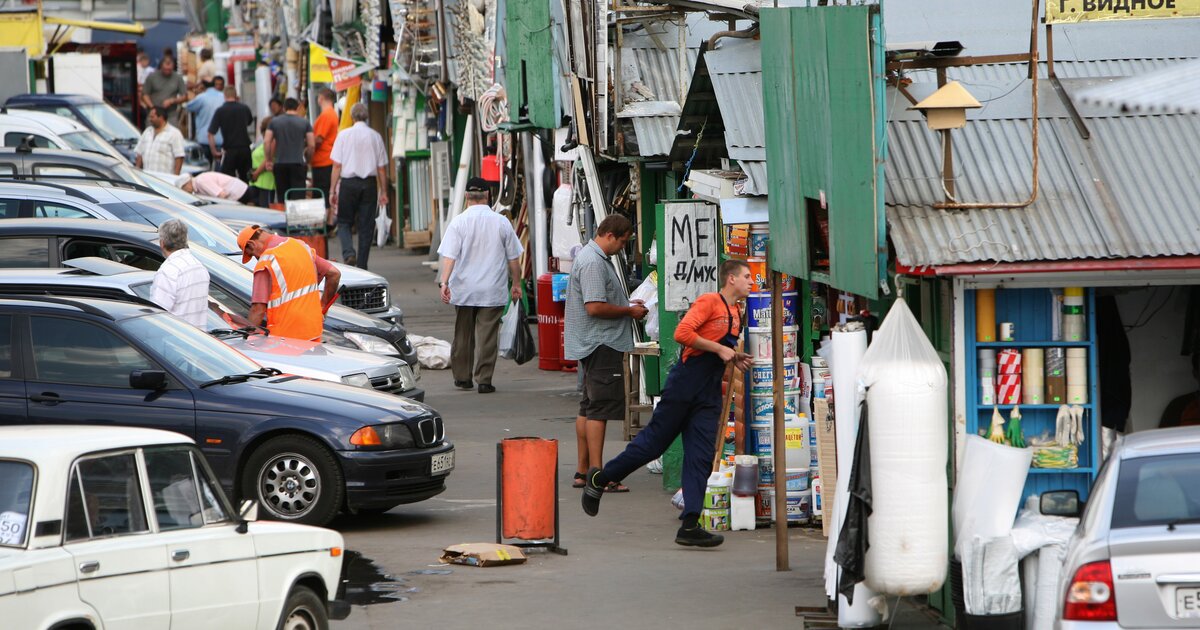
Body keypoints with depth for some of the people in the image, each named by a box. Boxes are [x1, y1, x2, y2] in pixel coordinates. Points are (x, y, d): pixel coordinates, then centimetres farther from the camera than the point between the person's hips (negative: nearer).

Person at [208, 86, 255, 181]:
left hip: (229, 150, -3)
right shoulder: (244, 108, 2)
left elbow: (210, 134, -10)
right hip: (245, 148, 3)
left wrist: (214, 151, 0)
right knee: (245, 178, 14)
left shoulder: (220, 111, -7)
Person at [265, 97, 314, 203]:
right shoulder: (304, 123, 2)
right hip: (298, 163, -2)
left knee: (282, 198, 6)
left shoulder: (274, 122, 5)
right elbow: (312, 145, -1)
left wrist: (269, 160, 8)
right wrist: (307, 160, 13)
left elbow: (267, 142, 0)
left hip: (280, 163, 2)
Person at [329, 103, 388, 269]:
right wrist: (383, 191, 12)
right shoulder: (375, 136, 2)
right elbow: (382, 168, 4)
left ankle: (348, 252, -16)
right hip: (369, 184, 1)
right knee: (366, 226, 7)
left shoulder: (344, 135, -3)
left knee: (344, 222, 9)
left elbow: (337, 165, -4)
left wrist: (333, 190, 1)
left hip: (349, 183, -1)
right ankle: (362, 264, 7)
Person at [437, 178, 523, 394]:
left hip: (464, 290, 0)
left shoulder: (458, 222, -5)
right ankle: (484, 380, -3)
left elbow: (449, 256, -14)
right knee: (488, 336, 1)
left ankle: (462, 377, 20)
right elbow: (513, 259, 6)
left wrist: (444, 282, -17)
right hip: (493, 291, 0)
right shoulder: (501, 222, 0)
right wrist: (516, 284, 17)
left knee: (463, 335, 13)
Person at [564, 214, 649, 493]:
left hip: (593, 345, 11)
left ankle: (583, 471, 18)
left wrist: (627, 304, 15)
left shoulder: (595, 258, 18)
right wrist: (629, 311, -12)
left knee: (589, 407, 13)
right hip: (600, 344, -11)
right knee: (600, 408, -10)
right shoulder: (593, 262, -17)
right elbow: (595, 307, -23)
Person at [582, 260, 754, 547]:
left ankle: (690, 525, -5)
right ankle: (600, 479, 20)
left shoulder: (735, 314, 16)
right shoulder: (709, 302, -10)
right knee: (653, 442, 0)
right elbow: (683, 333, -21)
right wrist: (719, 349, -18)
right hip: (685, 384, -8)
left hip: (709, 395, 8)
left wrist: (735, 358, 10)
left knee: (701, 459, -2)